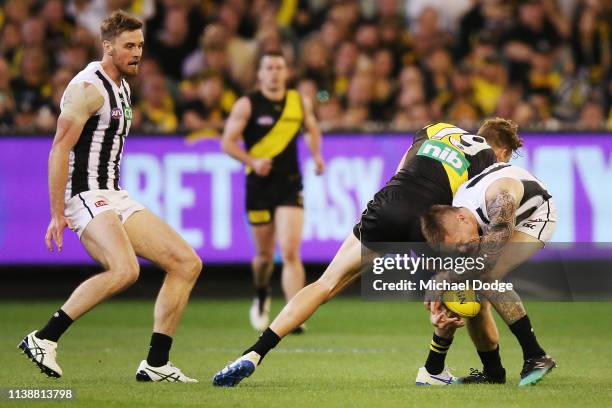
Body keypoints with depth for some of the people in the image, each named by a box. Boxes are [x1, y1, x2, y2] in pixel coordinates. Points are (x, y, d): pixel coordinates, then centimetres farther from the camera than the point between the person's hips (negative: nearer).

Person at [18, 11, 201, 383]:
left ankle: (156, 363, 3)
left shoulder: (122, 88, 19)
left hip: (117, 199, 10)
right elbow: (60, 149, -17)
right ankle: (43, 339, -20)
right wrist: (58, 214, -21)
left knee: (187, 263, 2)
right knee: (125, 271, -32)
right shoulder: (88, 87, -11)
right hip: (86, 197, -10)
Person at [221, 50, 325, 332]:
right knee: (264, 254, 11)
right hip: (259, 186, 0)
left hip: (290, 185, 0)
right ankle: (261, 297, 43)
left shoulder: (300, 102, 5)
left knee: (290, 252, -14)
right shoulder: (247, 105, -4)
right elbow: (228, 142, -4)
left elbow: (312, 130, 24)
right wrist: (252, 162, -20)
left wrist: (317, 155, 6)